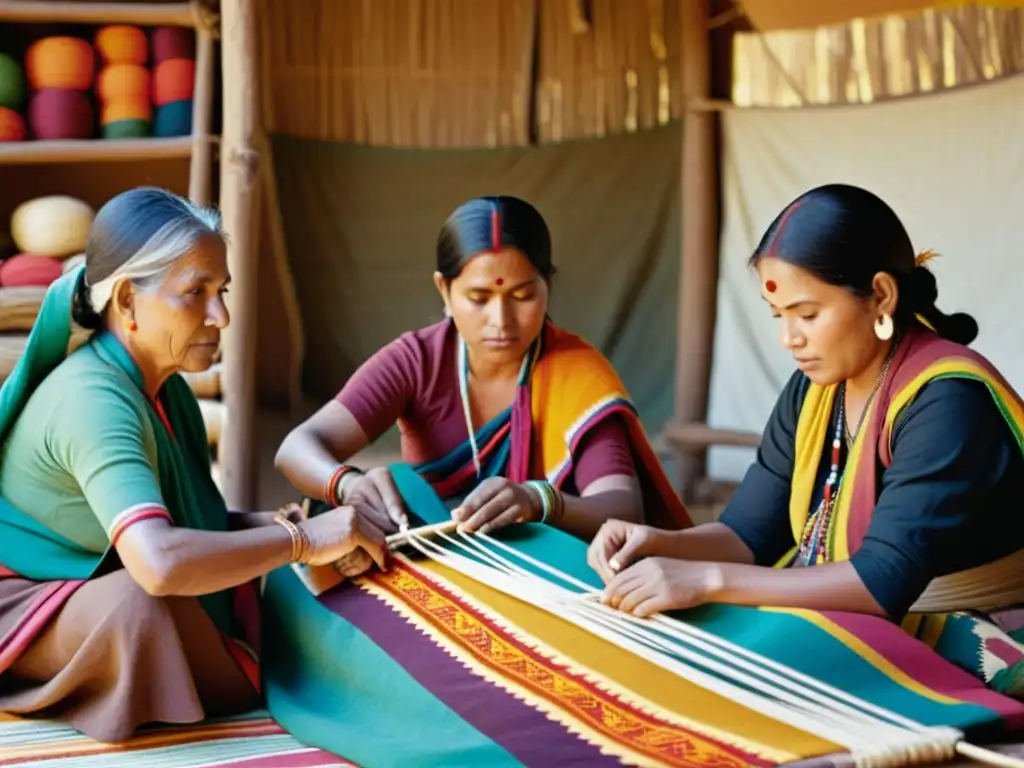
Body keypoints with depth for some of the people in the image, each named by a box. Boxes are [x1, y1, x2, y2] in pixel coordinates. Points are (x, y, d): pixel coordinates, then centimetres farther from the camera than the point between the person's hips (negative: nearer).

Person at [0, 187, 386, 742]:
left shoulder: (163, 386, -1)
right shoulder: (93, 400, -30)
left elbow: (185, 515, 10)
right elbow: (159, 563, -45)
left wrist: (268, 525, -11)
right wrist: (301, 540, -33)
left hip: (92, 587, 9)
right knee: (141, 601, -36)